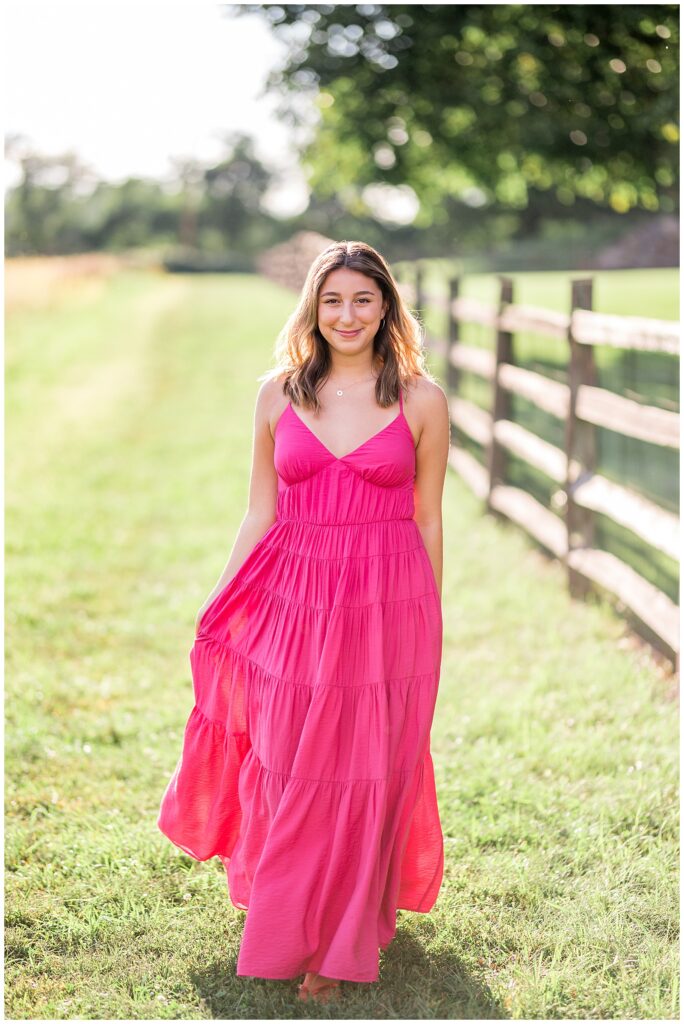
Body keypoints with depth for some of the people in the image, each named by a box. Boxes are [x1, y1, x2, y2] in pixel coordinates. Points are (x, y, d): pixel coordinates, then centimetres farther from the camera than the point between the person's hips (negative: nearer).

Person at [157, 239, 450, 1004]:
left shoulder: (420, 399, -2)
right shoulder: (278, 392, 3)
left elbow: (427, 520, 4)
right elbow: (260, 514, 8)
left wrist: (426, 624, 7)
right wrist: (221, 613, 7)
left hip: (387, 607, -1)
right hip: (293, 599, 2)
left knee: (365, 777, 6)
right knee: (288, 771, 9)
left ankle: (339, 946, 26)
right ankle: (286, 930, 34)